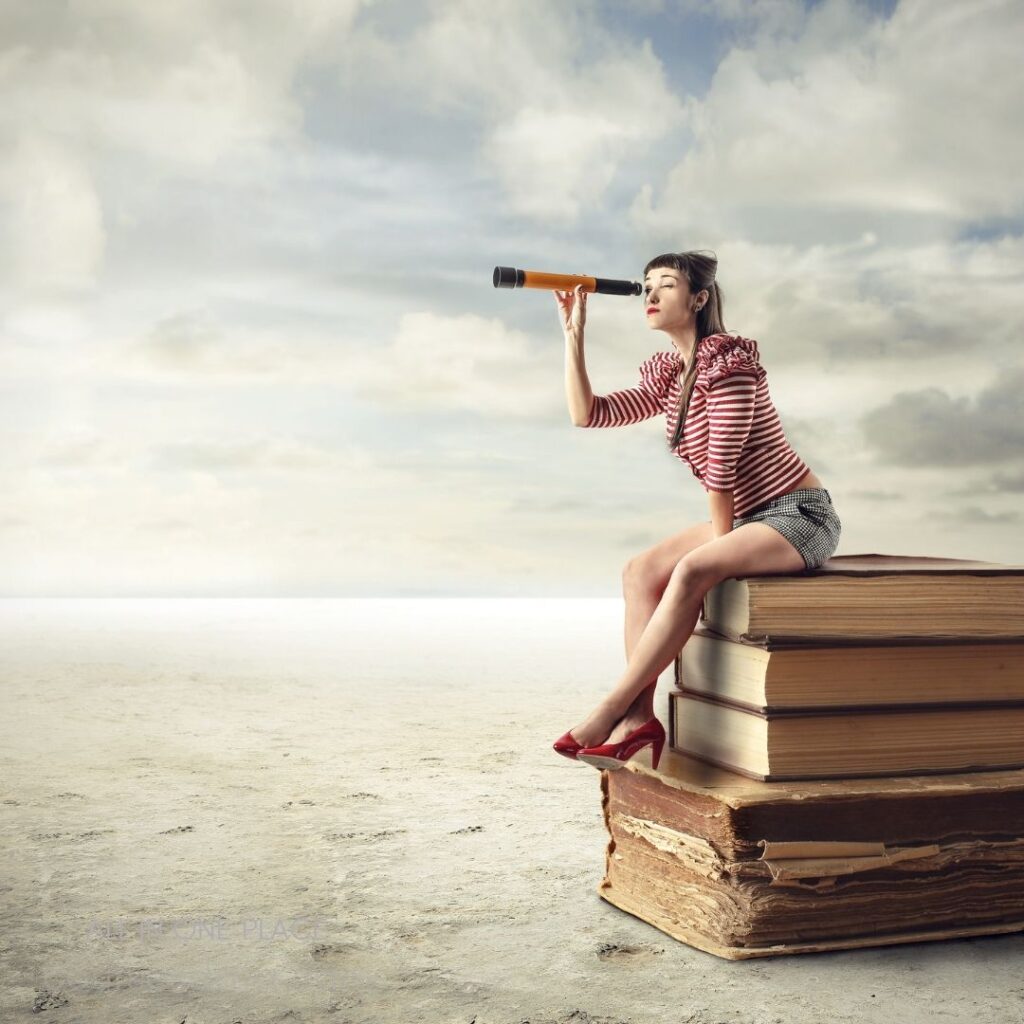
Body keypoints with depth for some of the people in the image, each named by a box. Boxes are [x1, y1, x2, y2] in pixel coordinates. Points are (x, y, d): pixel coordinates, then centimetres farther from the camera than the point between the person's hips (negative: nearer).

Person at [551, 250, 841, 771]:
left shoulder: (727, 364, -18)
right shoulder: (665, 374, 9)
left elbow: (721, 470, -18)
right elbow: (587, 413, 7)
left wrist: (718, 547, -10)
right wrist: (573, 332, 5)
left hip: (800, 515, -8)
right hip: (748, 517, 9)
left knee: (692, 570, -30)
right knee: (641, 570, -8)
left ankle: (610, 710, -25)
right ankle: (640, 718, -16)